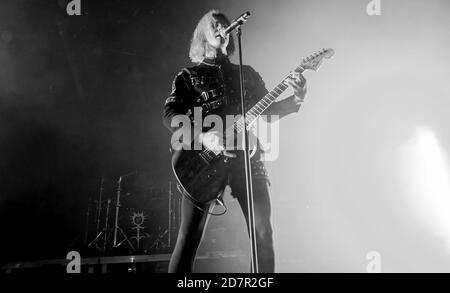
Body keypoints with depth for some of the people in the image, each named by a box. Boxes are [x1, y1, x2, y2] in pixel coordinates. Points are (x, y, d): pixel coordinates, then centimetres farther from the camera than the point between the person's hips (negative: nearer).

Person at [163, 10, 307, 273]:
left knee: (263, 233, -2)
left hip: (247, 158, 3)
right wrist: (203, 136, -21)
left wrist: (296, 99, -4)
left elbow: (267, 110, 16)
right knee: (190, 237, -8)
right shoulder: (188, 76, 12)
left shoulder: (247, 74, 22)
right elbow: (170, 115, -2)